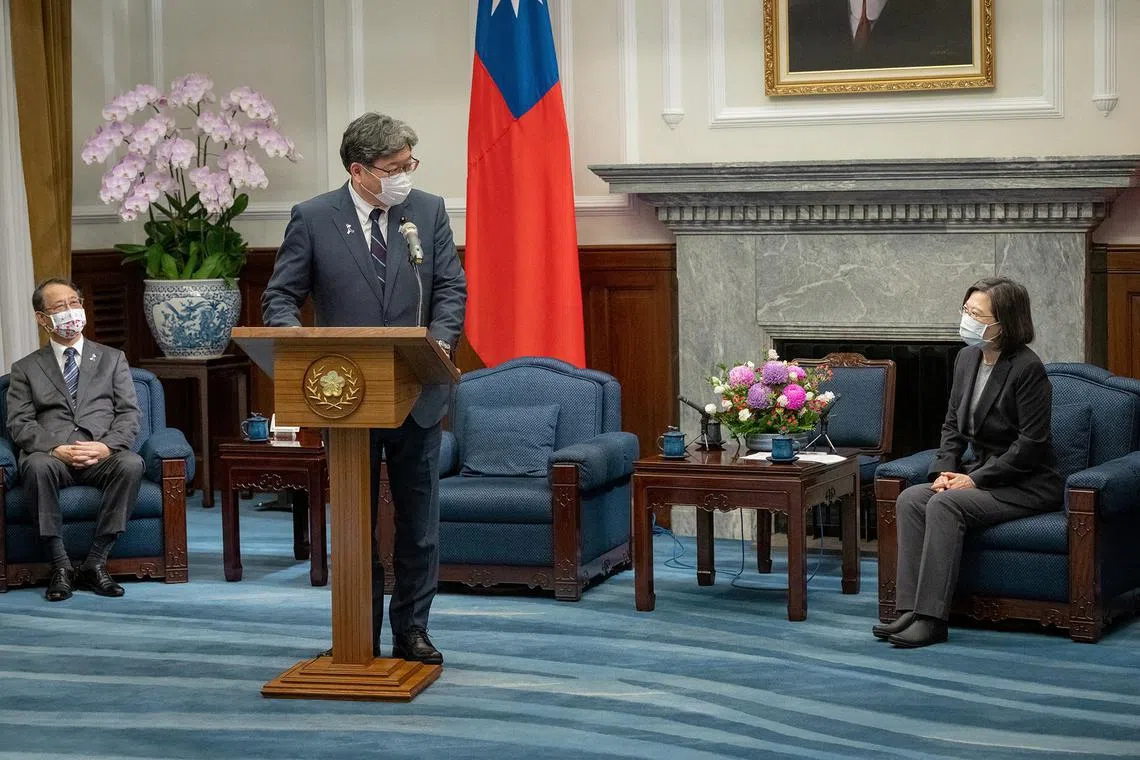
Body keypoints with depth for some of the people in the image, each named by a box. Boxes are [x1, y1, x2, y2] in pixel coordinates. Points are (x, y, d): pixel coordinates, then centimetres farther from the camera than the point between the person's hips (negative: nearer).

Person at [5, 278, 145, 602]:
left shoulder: (112, 359, 20)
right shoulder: (26, 368, 18)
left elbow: (129, 414, 10)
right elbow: (19, 423, 5)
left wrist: (107, 446, -12)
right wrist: (55, 449, -14)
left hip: (102, 456, 1)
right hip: (52, 456, -1)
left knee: (131, 463, -34)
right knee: (37, 466, -37)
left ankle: (96, 563, -27)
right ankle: (61, 566, -29)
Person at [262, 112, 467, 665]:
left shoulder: (429, 211, 3)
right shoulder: (312, 219, -3)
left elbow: (452, 287, 2)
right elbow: (279, 298, -1)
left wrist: (439, 340, -16)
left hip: (417, 393, 2)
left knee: (418, 520, 7)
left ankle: (411, 632, 18)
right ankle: (361, 637, 16)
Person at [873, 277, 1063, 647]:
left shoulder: (1027, 369, -16)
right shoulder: (967, 358, 8)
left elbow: (1031, 443, -18)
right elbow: (952, 425, 15)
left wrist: (976, 478, -18)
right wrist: (945, 470, -3)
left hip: (1026, 485, -8)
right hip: (979, 474, 8)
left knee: (945, 505, -29)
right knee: (910, 499, -15)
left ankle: (932, 618, -29)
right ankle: (912, 610, -22)